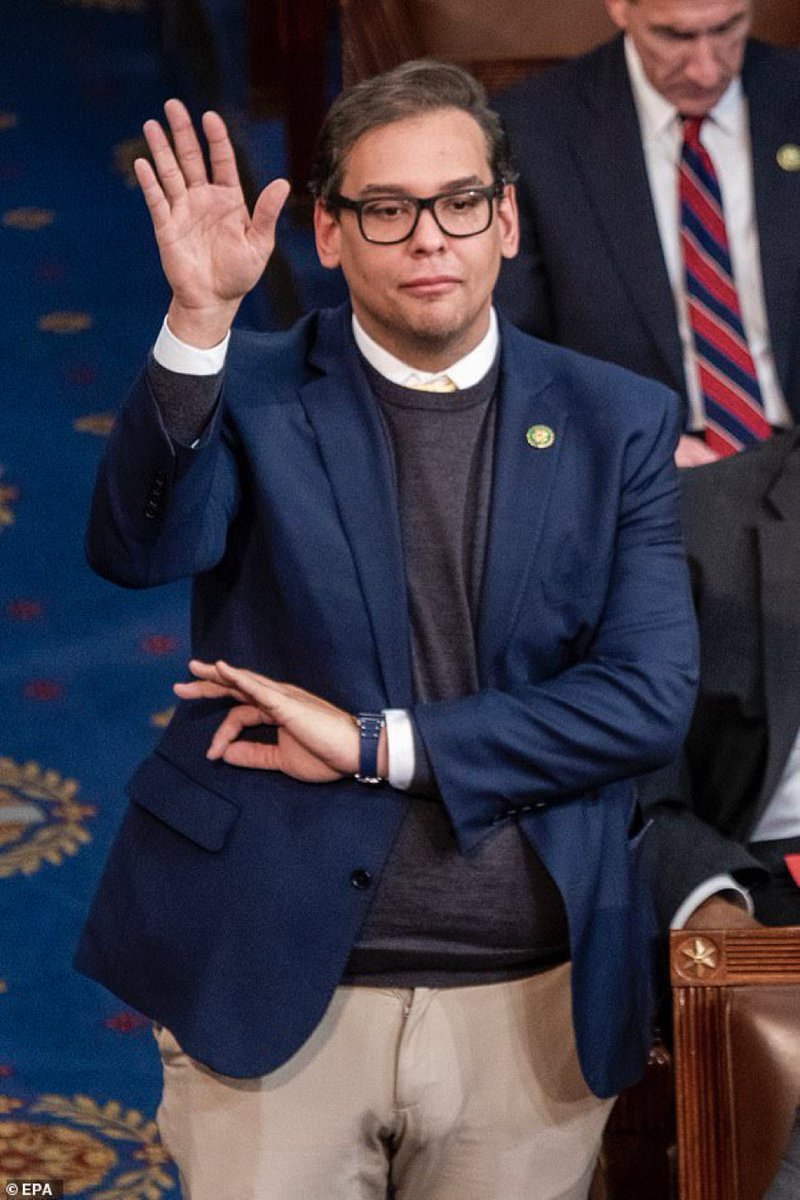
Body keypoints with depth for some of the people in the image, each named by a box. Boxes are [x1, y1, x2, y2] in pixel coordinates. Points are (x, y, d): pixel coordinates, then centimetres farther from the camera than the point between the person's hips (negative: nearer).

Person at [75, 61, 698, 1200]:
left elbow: (650, 698, -6)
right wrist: (199, 320, -31)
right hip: (274, 987, -1)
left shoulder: (619, 424, 3)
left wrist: (378, 744, -12)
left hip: (532, 1007, 2)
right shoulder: (250, 392, 0)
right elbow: (138, 546, -18)